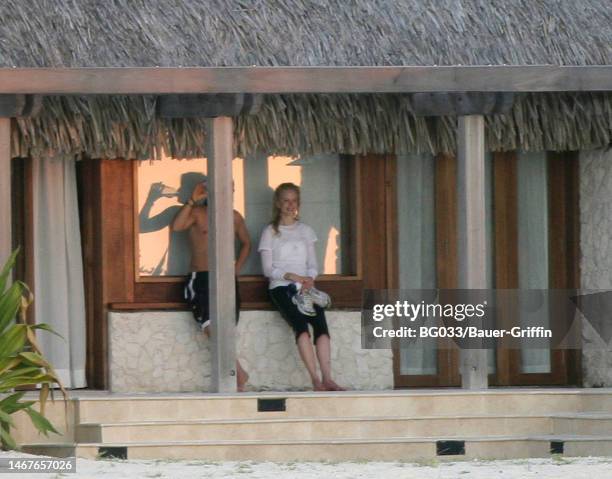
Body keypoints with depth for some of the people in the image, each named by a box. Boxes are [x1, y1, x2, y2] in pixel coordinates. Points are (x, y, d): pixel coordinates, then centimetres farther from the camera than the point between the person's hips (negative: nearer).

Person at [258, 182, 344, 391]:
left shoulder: (305, 231, 20)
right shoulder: (270, 232, 9)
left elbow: (313, 264, 16)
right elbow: (268, 269, 2)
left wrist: (310, 278, -7)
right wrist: (291, 276, -15)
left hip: (305, 287, 3)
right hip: (280, 287, -3)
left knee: (320, 322, -26)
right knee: (300, 322, -30)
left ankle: (327, 379, -37)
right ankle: (315, 379, -37)